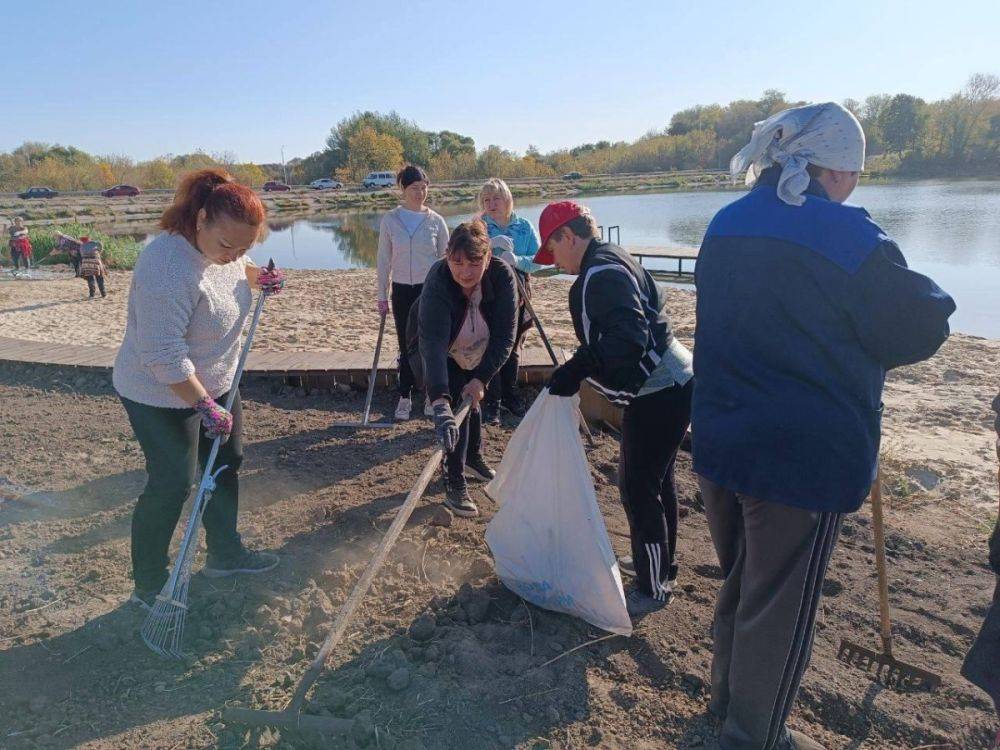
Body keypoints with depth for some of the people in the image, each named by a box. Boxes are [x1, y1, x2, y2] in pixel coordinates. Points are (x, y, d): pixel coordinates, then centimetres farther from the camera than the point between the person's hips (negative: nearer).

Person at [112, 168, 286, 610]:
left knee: (227, 462, 17)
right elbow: (165, 357, -31)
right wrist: (205, 406, -26)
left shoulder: (221, 245, -6)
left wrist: (257, 276, -1)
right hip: (165, 395, -9)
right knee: (172, 485, 0)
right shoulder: (169, 268, -33)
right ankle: (148, 588, 19)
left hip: (216, 382, 9)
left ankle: (224, 553, 36)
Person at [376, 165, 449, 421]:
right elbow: (384, 260, 4)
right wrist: (382, 296, 3)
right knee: (406, 346, 6)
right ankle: (405, 398, 16)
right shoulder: (390, 220, 0)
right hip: (402, 291, 1)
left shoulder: (435, 221, -1)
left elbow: (446, 259, 4)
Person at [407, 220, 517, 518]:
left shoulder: (502, 276, -31)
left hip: (477, 353, 4)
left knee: (472, 399, 17)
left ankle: (473, 459, 43)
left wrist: (481, 379, -36)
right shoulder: (437, 284, -40)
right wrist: (440, 403, -61)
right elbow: (432, 344, -51)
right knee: (455, 404, -15)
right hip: (432, 352, -3)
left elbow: (505, 335, -28)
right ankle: (454, 485, -3)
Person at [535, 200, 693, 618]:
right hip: (671, 384, 11)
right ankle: (661, 566, 39)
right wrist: (580, 369, 19)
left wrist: (576, 369, -29)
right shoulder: (612, 262, 15)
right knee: (657, 480, 22)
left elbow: (628, 336, -31)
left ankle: (652, 589, 13)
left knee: (638, 488, -1)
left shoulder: (601, 273, -19)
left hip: (659, 392, -11)